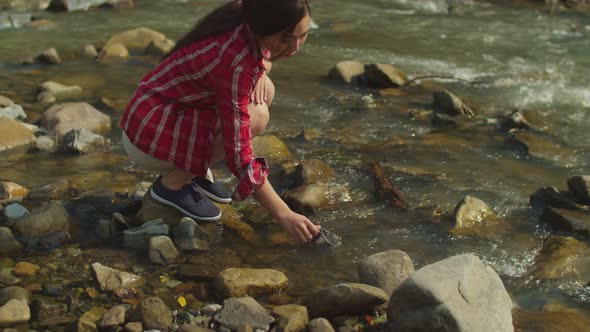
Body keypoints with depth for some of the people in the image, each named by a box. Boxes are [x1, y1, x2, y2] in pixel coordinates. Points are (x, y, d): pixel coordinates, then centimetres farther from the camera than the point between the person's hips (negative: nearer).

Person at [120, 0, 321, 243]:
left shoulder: (249, 21, -9)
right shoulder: (235, 62, -31)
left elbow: (263, 53, 16)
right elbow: (239, 157, -28)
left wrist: (263, 67, -8)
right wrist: (284, 215, -24)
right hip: (149, 136, -8)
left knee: (264, 91, -1)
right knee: (255, 117, -24)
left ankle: (196, 168, 8)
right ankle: (174, 182, -6)